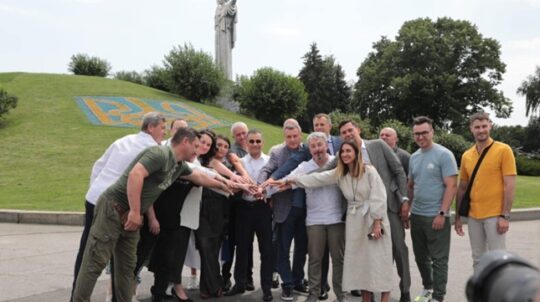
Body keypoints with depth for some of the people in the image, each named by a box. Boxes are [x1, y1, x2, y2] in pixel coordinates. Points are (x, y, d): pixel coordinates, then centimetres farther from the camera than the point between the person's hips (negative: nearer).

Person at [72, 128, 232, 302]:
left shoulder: (179, 165, 15)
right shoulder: (160, 154, -15)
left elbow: (199, 177, 34)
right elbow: (135, 174, -27)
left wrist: (222, 185, 44)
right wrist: (135, 212, -27)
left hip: (130, 215, 9)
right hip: (113, 208, -9)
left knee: (127, 266, 9)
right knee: (96, 262, -8)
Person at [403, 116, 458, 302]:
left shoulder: (444, 155, -10)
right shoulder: (414, 157, 10)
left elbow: (451, 186, -14)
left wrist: (442, 213, -18)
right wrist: (406, 208, 10)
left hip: (436, 216, -7)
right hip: (416, 215, 7)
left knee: (438, 259, 1)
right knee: (420, 256, 17)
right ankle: (427, 287, 34)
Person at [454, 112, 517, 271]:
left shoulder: (503, 150, -6)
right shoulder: (466, 156, 8)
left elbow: (509, 186, -9)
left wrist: (505, 216, -15)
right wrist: (458, 217, 12)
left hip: (495, 215, -5)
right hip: (473, 216, 5)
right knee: (478, 259, 12)